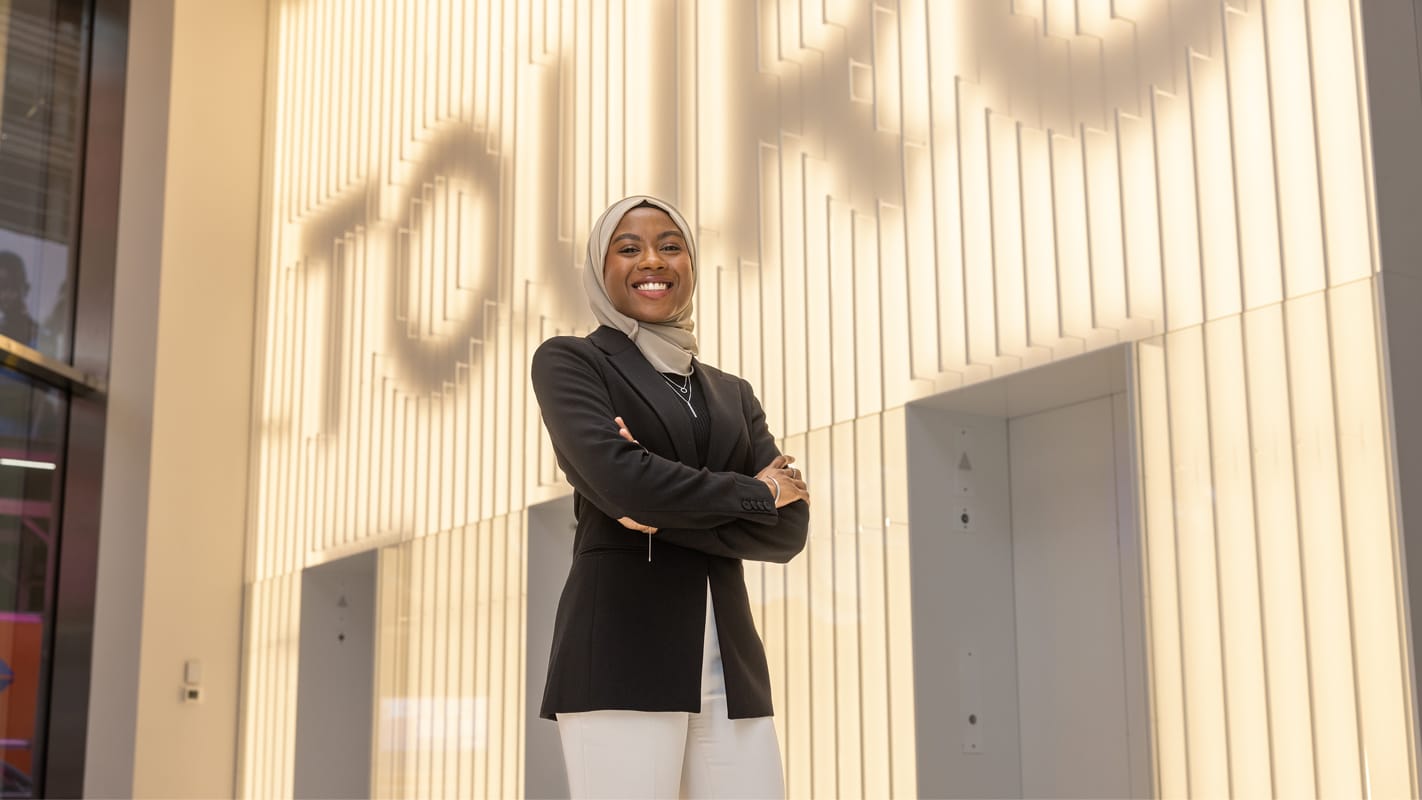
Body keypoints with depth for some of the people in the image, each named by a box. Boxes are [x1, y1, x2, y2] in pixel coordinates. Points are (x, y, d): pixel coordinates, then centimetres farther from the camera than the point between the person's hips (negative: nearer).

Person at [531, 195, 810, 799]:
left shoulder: (732, 394, 21)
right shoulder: (567, 361, 6)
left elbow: (787, 529, 7)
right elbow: (618, 479, -13)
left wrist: (665, 515, -9)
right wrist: (754, 491, 0)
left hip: (731, 658, 5)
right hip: (622, 655, -5)